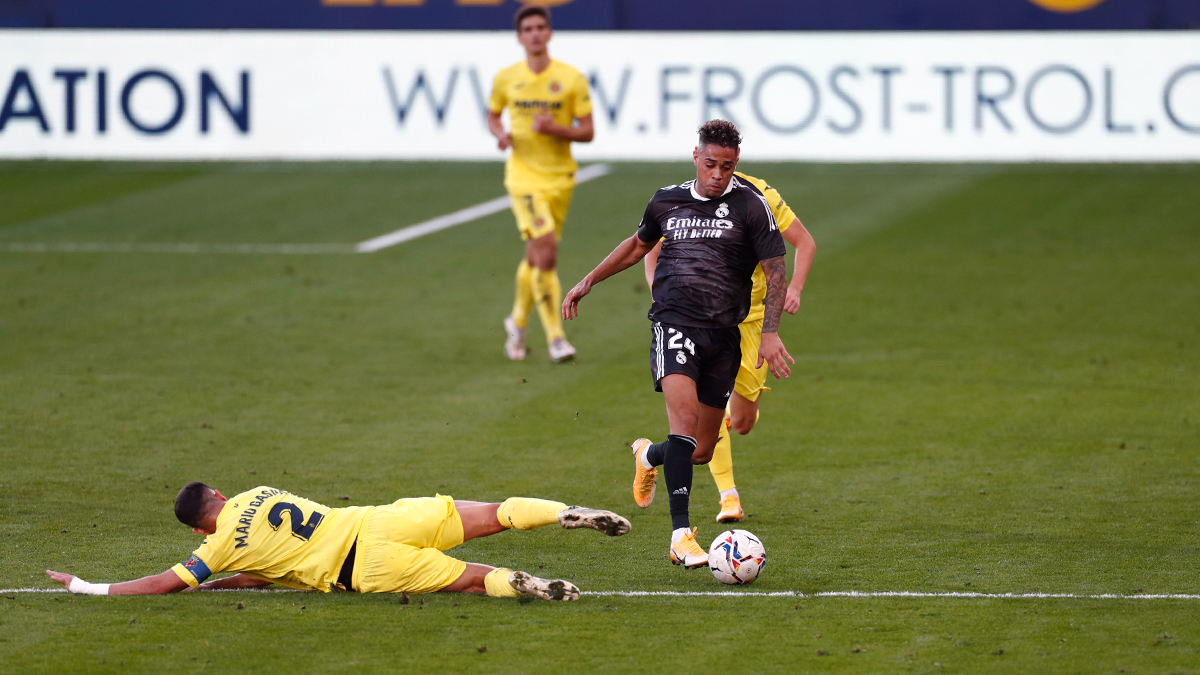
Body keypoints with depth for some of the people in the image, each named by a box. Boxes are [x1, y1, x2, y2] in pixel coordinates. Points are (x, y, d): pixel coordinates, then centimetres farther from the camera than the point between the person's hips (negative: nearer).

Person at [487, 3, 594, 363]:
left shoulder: (571, 78, -4)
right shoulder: (506, 78, 0)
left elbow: (587, 132, -3)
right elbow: (492, 114, 18)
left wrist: (555, 129, -21)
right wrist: (500, 134, -5)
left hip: (559, 177, 2)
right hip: (524, 174, -2)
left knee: (537, 256, 11)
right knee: (546, 249, -19)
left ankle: (518, 322, 37)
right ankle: (555, 336, -14)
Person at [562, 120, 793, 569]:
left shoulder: (750, 205, 1)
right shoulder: (667, 201, 10)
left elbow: (775, 269, 1)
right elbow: (638, 245, 29)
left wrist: (770, 332, -11)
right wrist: (587, 283, 30)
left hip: (723, 334, 1)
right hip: (674, 322, -1)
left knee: (701, 451, 6)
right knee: (685, 419, -24)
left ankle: (649, 456, 42)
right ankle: (681, 536, -27)